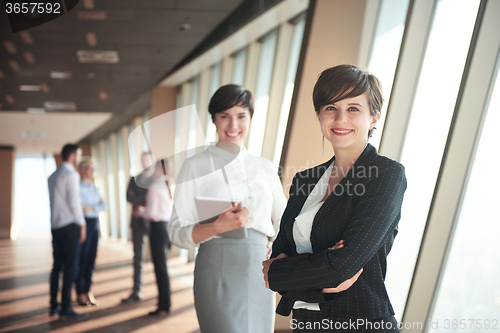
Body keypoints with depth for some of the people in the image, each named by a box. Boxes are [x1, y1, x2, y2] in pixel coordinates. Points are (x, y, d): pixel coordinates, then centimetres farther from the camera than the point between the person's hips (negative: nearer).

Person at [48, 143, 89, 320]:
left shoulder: (53, 176, 16)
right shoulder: (71, 174, -9)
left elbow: (53, 200, 15)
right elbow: (74, 201, -13)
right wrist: (81, 224, -7)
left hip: (55, 225, 9)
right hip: (69, 225, -9)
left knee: (57, 266, 12)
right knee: (71, 267, -6)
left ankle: (53, 306, 16)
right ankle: (65, 309, -5)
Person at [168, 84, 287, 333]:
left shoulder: (264, 167, 11)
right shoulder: (196, 166, 2)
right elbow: (177, 231, -3)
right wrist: (217, 227, -20)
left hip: (259, 271, 4)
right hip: (219, 270, -4)